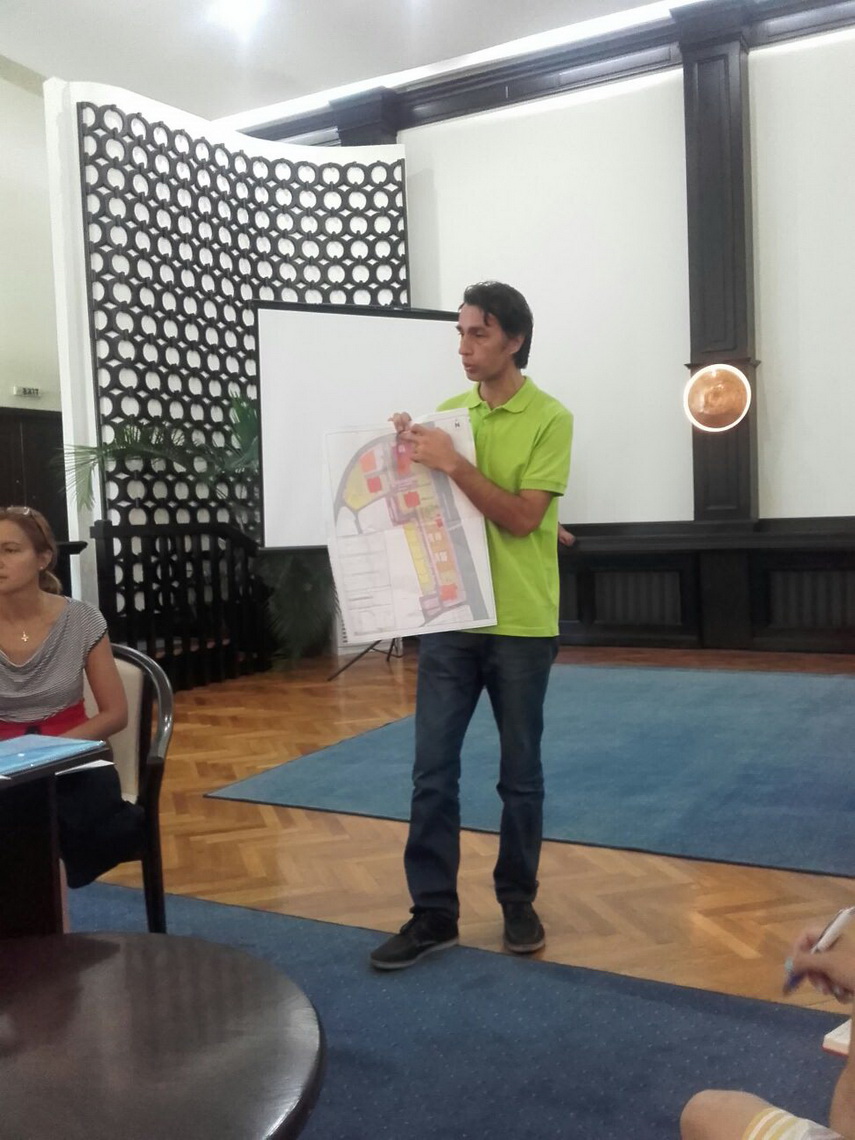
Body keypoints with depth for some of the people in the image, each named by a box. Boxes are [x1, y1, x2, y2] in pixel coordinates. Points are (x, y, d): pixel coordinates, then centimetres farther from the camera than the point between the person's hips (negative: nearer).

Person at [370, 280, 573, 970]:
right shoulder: (447, 413, 8)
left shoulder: (550, 419, -7)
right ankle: (434, 913, 15)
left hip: (522, 624, -4)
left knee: (521, 774, 10)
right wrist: (411, 453, -5)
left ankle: (518, 901, 28)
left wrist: (452, 463, -21)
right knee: (432, 771, 4)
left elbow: (520, 517, -16)